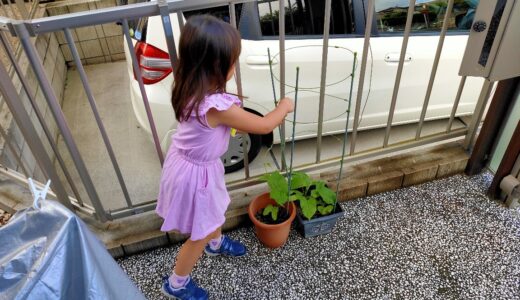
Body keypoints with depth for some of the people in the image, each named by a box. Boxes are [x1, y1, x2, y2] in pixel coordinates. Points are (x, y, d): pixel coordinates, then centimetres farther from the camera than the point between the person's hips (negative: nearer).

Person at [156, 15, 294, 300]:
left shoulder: (192, 90, -9)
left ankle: (216, 242, 64)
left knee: (214, 211, 34)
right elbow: (263, 126, -22)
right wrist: (284, 106, -5)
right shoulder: (217, 106, -36)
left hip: (189, 160, 8)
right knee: (200, 235, 16)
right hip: (196, 173, -8)